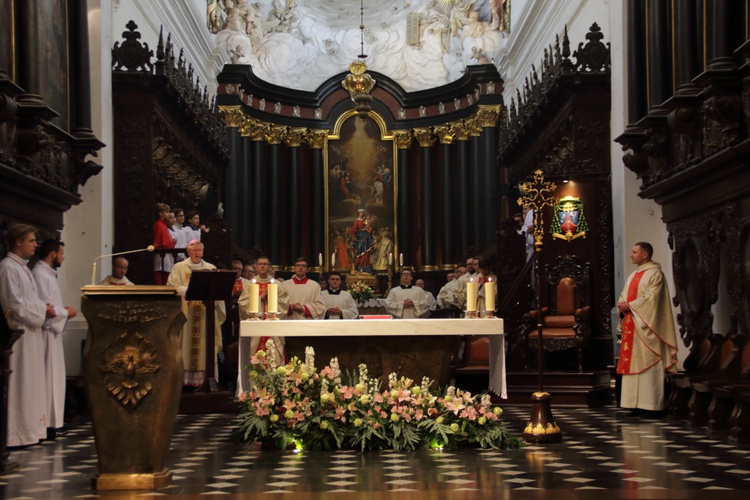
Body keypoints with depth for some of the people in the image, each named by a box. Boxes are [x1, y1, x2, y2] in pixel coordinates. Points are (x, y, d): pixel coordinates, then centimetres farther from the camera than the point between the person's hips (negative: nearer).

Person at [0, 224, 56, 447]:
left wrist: (45, 309, 5)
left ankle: (30, 428, 17)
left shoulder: (23, 267, 16)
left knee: (32, 382, 12)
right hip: (18, 334, -10)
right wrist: (42, 309, -12)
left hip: (31, 332, 10)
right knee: (19, 383, -7)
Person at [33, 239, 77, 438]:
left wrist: (62, 309, 8)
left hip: (53, 331, 10)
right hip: (46, 332, -10)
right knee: (48, 377, -8)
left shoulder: (48, 273, 17)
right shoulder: (39, 274, -15)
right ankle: (47, 423, -5)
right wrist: (66, 312, -9)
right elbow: (43, 307, -21)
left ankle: (52, 420, 16)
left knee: (54, 376, 12)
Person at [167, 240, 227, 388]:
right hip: (186, 313, -2)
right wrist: (188, 290, -17)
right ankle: (185, 379, -4)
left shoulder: (211, 268, 14)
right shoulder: (179, 267, 9)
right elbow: (172, 288, -3)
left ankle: (203, 377, -1)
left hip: (206, 314, 2)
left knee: (205, 346, -2)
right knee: (186, 345, -5)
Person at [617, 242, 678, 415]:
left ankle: (652, 405, -5)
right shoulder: (633, 275, 19)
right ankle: (636, 403, 8)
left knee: (647, 363, -8)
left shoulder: (655, 273, -6)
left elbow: (651, 298, -16)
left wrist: (630, 305, -14)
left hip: (646, 327, -8)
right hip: (631, 326, 8)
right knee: (632, 364, 5)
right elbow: (624, 296, 17)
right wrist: (622, 305, -4)